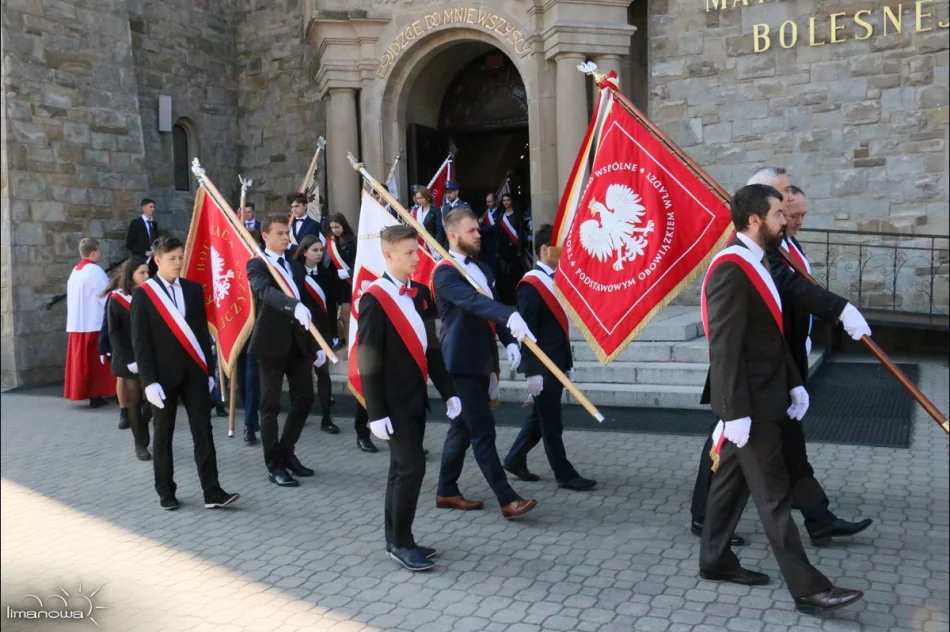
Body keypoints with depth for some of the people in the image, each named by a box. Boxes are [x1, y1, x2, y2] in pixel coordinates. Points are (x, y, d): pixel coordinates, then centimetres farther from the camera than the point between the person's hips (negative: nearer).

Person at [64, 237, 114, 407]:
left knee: (81, 360, 10)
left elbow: (71, 298, 16)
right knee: (95, 361, -2)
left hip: (76, 324, 7)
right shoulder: (94, 271, -12)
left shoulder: (75, 271, 13)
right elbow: (106, 298, -14)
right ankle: (95, 396, 0)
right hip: (94, 324, -7)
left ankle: (81, 392, 15)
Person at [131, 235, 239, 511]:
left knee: (203, 431, -1)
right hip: (163, 375, -3)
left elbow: (202, 332, 10)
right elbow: (140, 341, -6)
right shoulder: (143, 293, -3)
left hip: (194, 372, 3)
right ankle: (166, 491, 20)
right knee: (163, 435, 8)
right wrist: (149, 380, -13)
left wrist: (209, 369, 7)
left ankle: (212, 492, 0)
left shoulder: (194, 289, 7)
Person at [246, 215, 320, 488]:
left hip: (298, 341, 7)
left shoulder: (296, 266, 16)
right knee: (271, 405, 2)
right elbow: (266, 291, -26)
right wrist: (294, 306, -44)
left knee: (304, 398, 9)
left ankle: (286, 452, 26)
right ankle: (274, 465, 10)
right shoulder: (257, 265, -6)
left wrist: (316, 343, 13)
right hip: (272, 342, -6)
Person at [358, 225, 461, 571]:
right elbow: (368, 359, -14)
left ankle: (395, 539, 23)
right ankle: (401, 543, 6)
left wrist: (447, 391, 9)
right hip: (394, 400, -7)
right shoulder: (374, 299, -12)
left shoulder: (420, 293, 9)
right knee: (412, 467, -8)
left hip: (416, 396, 7)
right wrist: (376, 412, -17)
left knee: (402, 468, 13)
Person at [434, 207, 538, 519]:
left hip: (480, 363, 9)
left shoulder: (482, 269, 15)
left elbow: (491, 308, 13)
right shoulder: (445, 272, -14)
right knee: (483, 430, -7)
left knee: (463, 427, 14)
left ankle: (447, 492, 25)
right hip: (461, 365, -9)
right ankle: (507, 499, -4)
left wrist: (509, 341, -4)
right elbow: (473, 301, -32)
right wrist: (511, 316, -47)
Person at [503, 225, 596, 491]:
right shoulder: (531, 285, -15)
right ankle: (565, 474, 13)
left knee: (541, 417, 17)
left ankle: (514, 459, 31)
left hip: (556, 363, 9)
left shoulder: (558, 279, 10)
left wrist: (568, 363, 15)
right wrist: (532, 372, -19)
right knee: (551, 422, 3)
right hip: (542, 367, -9)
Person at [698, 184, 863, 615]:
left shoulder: (755, 264, 13)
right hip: (748, 404, -10)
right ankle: (807, 588, 6)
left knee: (732, 481, 17)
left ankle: (715, 560, 28)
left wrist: (794, 384, 12)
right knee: (773, 494, -2)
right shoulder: (731, 269, -20)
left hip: (761, 398, 10)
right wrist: (736, 412, -24)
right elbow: (725, 348, -24)